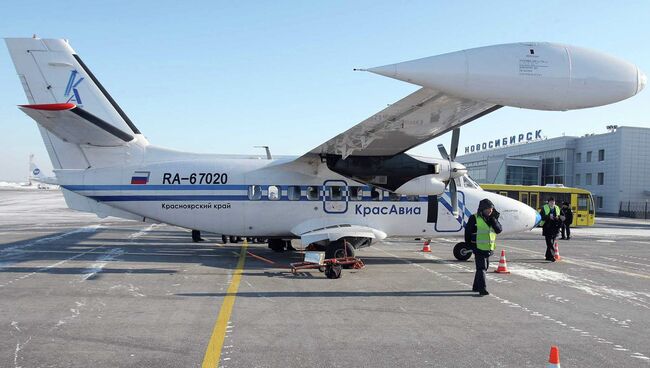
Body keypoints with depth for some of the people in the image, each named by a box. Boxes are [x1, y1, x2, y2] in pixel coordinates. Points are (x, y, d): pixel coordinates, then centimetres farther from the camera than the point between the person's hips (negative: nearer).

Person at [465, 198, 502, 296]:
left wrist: (493, 219, -14)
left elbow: (499, 230, -5)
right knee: (481, 268, -11)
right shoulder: (474, 218, -9)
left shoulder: (493, 218, 7)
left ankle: (476, 286, 26)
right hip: (479, 248, -6)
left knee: (485, 267, 14)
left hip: (489, 248, 6)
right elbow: (467, 231, -4)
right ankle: (482, 288, -13)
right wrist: (469, 245, -5)